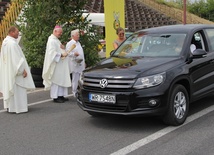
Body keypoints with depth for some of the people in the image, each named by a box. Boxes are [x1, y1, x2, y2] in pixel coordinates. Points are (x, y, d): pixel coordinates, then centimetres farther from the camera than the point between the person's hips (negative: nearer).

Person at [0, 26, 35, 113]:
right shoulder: (12, 43, -21)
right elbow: (17, 58, -23)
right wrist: (23, 70, -18)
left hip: (7, 70, 10)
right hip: (14, 69, -10)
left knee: (9, 88, 14)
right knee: (17, 89, -3)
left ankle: (9, 106, 21)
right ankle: (18, 107, 0)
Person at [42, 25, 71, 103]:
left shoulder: (56, 40, 18)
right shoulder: (51, 41, -13)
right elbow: (52, 52, -22)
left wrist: (63, 48, 3)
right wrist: (61, 55, -26)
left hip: (60, 64, 10)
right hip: (55, 64, -10)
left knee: (61, 79, 10)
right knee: (55, 79, -6)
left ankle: (60, 95, 16)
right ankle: (55, 97, -1)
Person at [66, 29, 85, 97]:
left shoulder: (78, 43, 22)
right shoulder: (69, 44, -5)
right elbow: (67, 53, -13)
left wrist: (83, 62, 24)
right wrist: (74, 54, -29)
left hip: (81, 65, 8)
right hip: (75, 64, -8)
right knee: (75, 79, -5)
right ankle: (75, 93, 2)